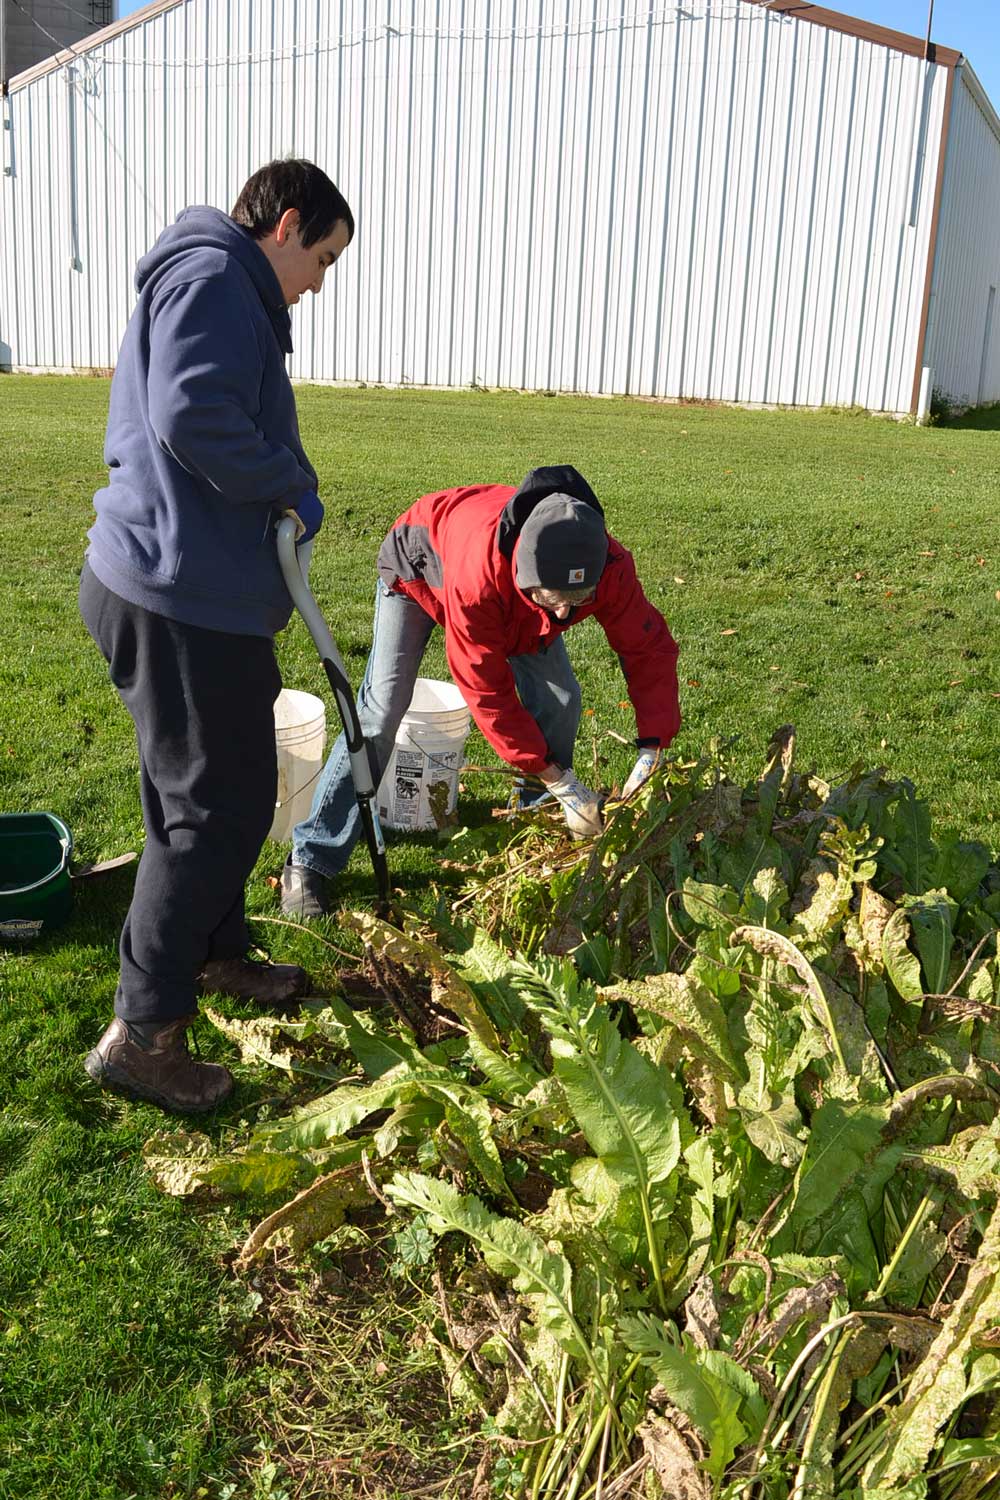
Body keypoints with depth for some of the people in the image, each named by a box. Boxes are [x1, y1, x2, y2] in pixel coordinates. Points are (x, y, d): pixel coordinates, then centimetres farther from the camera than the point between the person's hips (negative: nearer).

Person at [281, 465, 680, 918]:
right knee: (381, 710, -16)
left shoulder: (609, 568, -36)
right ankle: (309, 862, -8)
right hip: (420, 567, -5)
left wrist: (651, 750, -31)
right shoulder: (478, 578, -48)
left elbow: (649, 647, -21)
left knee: (560, 701, -9)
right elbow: (487, 692, -38)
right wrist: (558, 780, -35)